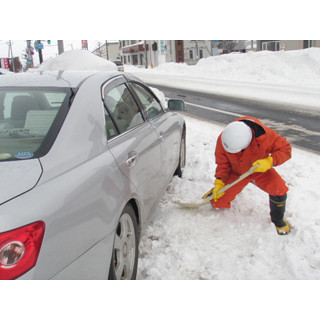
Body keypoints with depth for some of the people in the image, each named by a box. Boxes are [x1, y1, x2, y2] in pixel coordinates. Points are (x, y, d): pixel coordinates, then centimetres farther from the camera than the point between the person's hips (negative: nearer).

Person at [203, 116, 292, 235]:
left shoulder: (265, 135, -35)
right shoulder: (222, 139, -28)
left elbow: (285, 149, -22)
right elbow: (222, 162, -12)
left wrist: (269, 161, -39)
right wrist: (219, 182, -23)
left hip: (260, 171, -1)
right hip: (236, 173, 1)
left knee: (279, 189, -28)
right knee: (218, 203, -2)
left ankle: (278, 219, 2)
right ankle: (216, 192, 39)